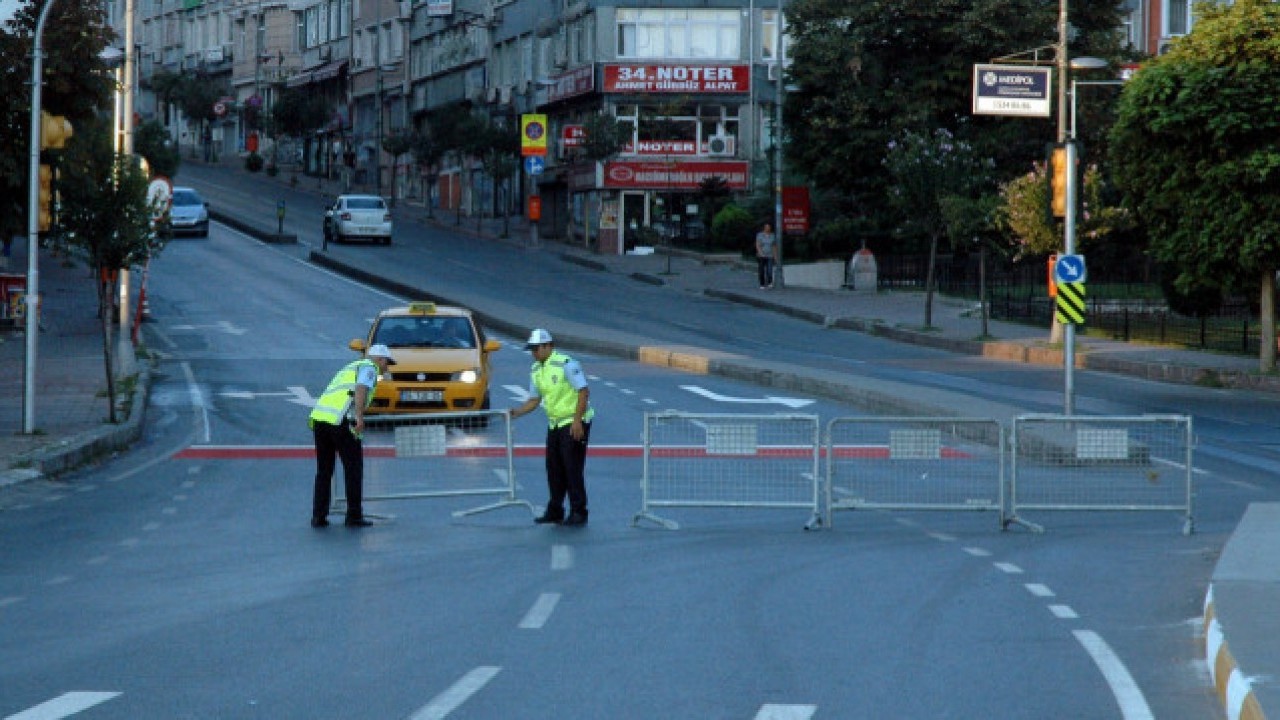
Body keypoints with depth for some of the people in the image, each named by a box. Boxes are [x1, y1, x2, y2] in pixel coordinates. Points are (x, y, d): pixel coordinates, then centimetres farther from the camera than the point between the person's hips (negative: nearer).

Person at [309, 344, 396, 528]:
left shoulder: (350, 368, 34)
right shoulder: (369, 367, 8)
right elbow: (361, 388, -14)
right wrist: (359, 416, -25)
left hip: (319, 416, 7)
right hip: (341, 420, -7)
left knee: (324, 470, 15)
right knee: (353, 467, 4)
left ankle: (318, 516, 10)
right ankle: (354, 516, 4)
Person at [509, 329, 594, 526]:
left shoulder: (566, 364, -15)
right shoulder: (535, 371, 10)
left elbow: (584, 391, -18)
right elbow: (534, 399, 16)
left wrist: (577, 421, -23)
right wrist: (517, 412, -1)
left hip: (574, 423, -8)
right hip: (555, 424, 8)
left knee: (572, 468, -9)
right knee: (553, 468, 8)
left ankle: (578, 512, -3)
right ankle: (555, 512, 17)